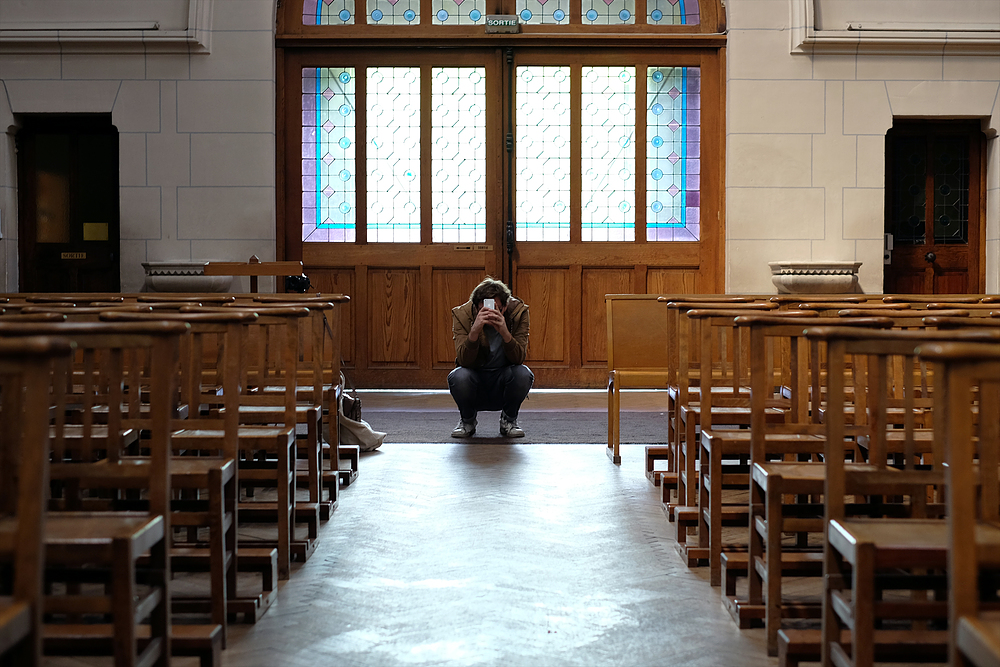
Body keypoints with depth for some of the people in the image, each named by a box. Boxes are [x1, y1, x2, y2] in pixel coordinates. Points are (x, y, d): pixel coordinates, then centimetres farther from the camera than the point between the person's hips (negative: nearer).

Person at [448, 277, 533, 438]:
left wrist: (505, 332, -40)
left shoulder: (519, 311, -15)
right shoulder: (462, 314, -16)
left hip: (504, 380, 1)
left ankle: (509, 420, -1)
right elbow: (464, 360, -25)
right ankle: (467, 420, 0)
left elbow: (519, 358, -21)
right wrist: (474, 331, -43)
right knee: (459, 377, -33)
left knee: (523, 374, -32)